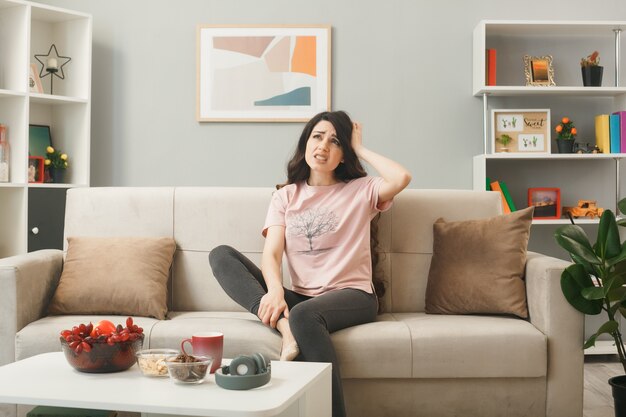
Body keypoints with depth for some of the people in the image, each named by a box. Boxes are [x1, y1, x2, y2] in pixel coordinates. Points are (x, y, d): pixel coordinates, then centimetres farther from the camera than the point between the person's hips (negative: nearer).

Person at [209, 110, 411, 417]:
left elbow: (401, 179, -16)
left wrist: (360, 149, 0)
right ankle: (283, 324, -31)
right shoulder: (285, 196, 14)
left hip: (351, 295, -4)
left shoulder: (360, 191, 7)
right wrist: (275, 292, -23)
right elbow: (271, 253, -1)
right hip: (300, 297, 4)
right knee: (221, 255, -11)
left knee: (304, 315, -38)